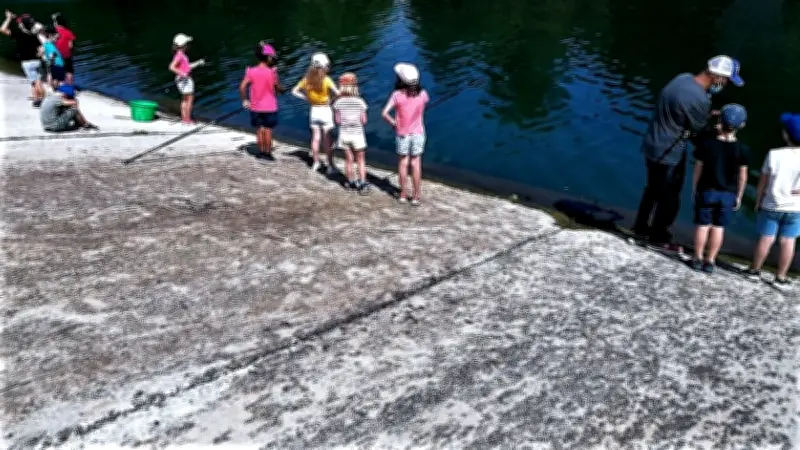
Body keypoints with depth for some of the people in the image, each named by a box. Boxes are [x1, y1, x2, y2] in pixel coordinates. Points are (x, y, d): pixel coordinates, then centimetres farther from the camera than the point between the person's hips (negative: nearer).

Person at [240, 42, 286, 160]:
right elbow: (278, 87, -7)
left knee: (259, 130, 13)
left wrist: (244, 100, 3)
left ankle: (262, 152, 19)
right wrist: (283, 90, 14)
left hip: (256, 107, 3)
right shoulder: (272, 72, -14)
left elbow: (242, 87, -9)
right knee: (268, 130, 7)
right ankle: (268, 153, 13)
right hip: (269, 107, -3)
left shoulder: (251, 71, -6)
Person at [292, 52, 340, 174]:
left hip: (314, 110, 4)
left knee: (315, 137, 15)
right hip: (325, 110, -4)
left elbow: (295, 92, 1)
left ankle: (315, 162, 24)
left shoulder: (307, 79, -3)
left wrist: (307, 98, 3)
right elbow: (338, 94, -21)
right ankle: (330, 166, 8)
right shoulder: (326, 80, -16)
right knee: (327, 139, 3)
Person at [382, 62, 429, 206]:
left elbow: (384, 113, -24)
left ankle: (403, 194, 21)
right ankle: (416, 196, 15)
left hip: (402, 133, -1)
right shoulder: (422, 94, -10)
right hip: (418, 133, 1)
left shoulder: (397, 95, -18)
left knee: (403, 163, 13)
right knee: (416, 163, 9)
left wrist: (394, 123, -8)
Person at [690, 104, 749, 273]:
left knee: (703, 225, 8)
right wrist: (738, 196, 8)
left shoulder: (706, 144, -11)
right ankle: (710, 262, 13)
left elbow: (698, 169, -5)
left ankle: (698, 259, 14)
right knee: (718, 227, 9)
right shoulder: (742, 149, -10)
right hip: (728, 194, 1)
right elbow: (742, 175, -3)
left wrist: (694, 189, 7)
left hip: (706, 191, 0)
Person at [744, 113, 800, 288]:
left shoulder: (774, 154, -14)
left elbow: (763, 182, -5)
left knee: (765, 239, 11)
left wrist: (757, 201, 7)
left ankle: (754, 270, 26)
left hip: (771, 206, 0)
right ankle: (781, 277, 16)